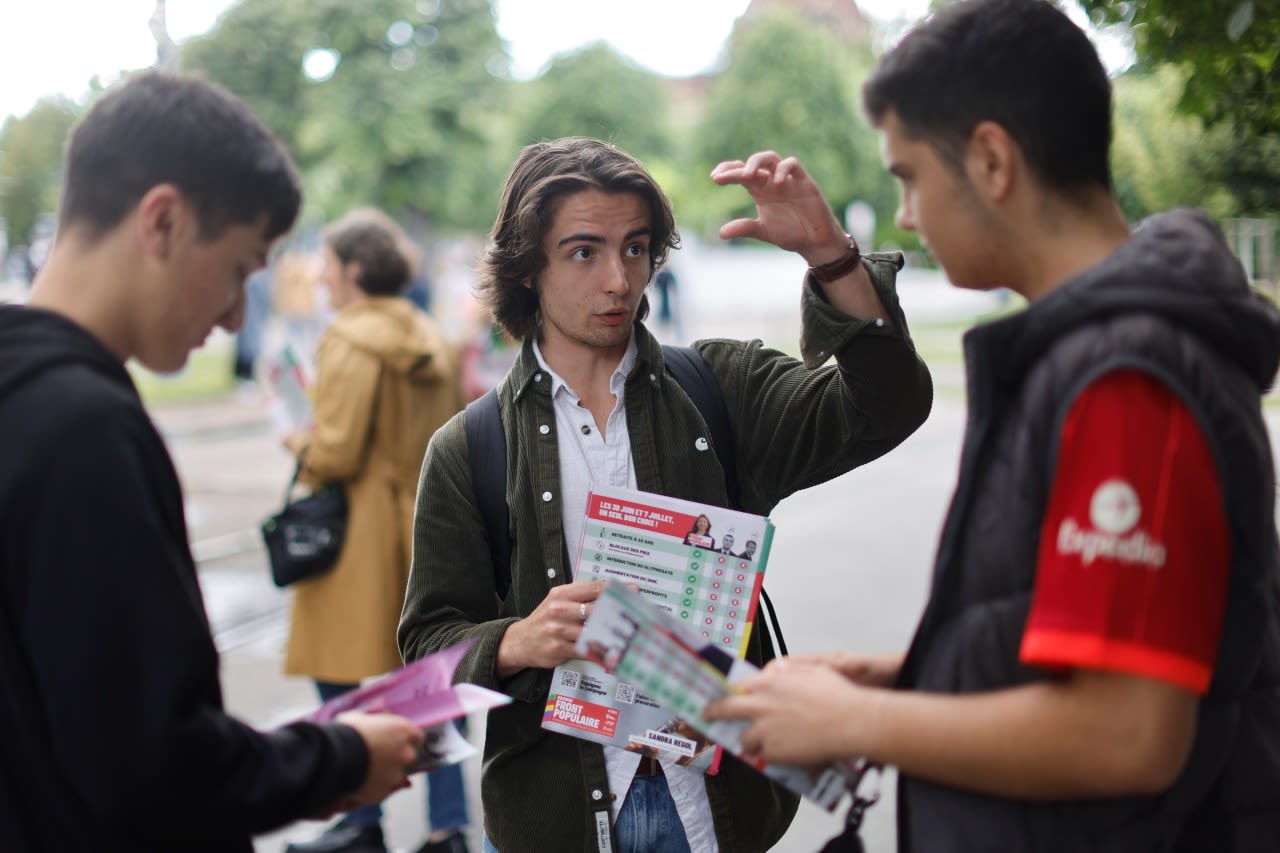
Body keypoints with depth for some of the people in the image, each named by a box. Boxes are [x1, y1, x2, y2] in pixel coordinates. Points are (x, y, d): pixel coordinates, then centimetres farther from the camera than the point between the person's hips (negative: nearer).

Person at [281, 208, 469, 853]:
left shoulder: (351, 341, -14)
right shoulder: (432, 340, 11)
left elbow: (335, 451, -18)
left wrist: (298, 442, 1)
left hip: (361, 533, -8)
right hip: (426, 529, 8)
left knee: (344, 678, 3)